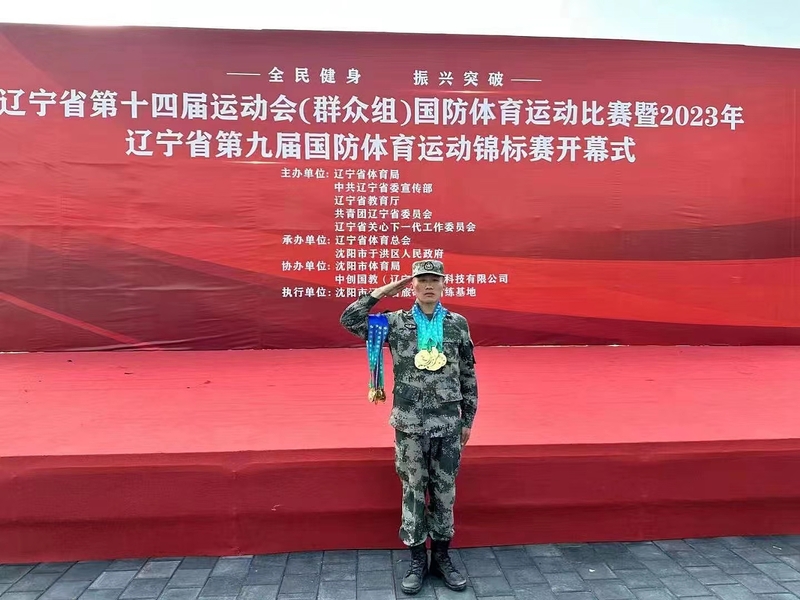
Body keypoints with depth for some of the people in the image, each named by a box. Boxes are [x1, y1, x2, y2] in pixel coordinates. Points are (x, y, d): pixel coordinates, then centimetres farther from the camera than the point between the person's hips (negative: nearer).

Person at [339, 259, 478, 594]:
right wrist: (383, 292, -9)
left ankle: (441, 556, 30)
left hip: (448, 423, 1)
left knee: (444, 491, 12)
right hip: (410, 423, -1)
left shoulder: (458, 324, 1)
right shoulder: (395, 323, -2)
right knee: (413, 489, 9)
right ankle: (418, 559, 26)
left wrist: (468, 419, 7)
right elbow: (350, 320, -10)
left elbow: (468, 375, 6)